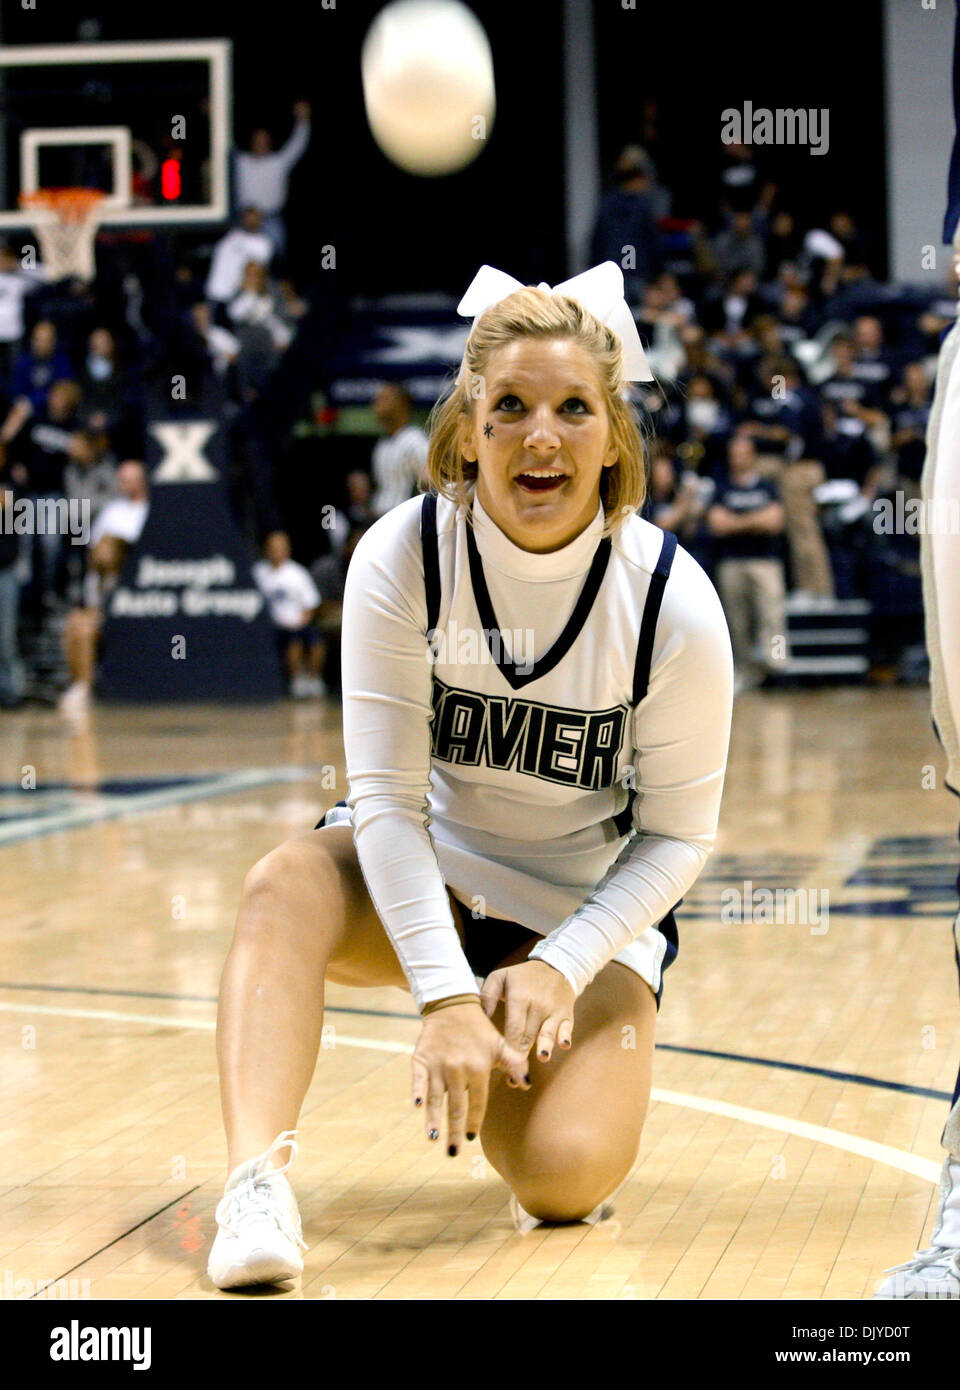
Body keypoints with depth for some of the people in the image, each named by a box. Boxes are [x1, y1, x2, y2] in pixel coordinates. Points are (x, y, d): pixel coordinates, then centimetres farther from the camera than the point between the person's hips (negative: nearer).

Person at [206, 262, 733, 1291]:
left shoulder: (672, 601, -20)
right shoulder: (402, 557, -19)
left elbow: (679, 832, -10)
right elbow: (387, 797, -20)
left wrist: (561, 964, -22)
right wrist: (445, 995, -30)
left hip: (593, 906, 0)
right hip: (424, 873, 1)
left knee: (563, 1179, -20)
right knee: (287, 885, -32)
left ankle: (528, 1021, 13)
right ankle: (258, 1182, -41)